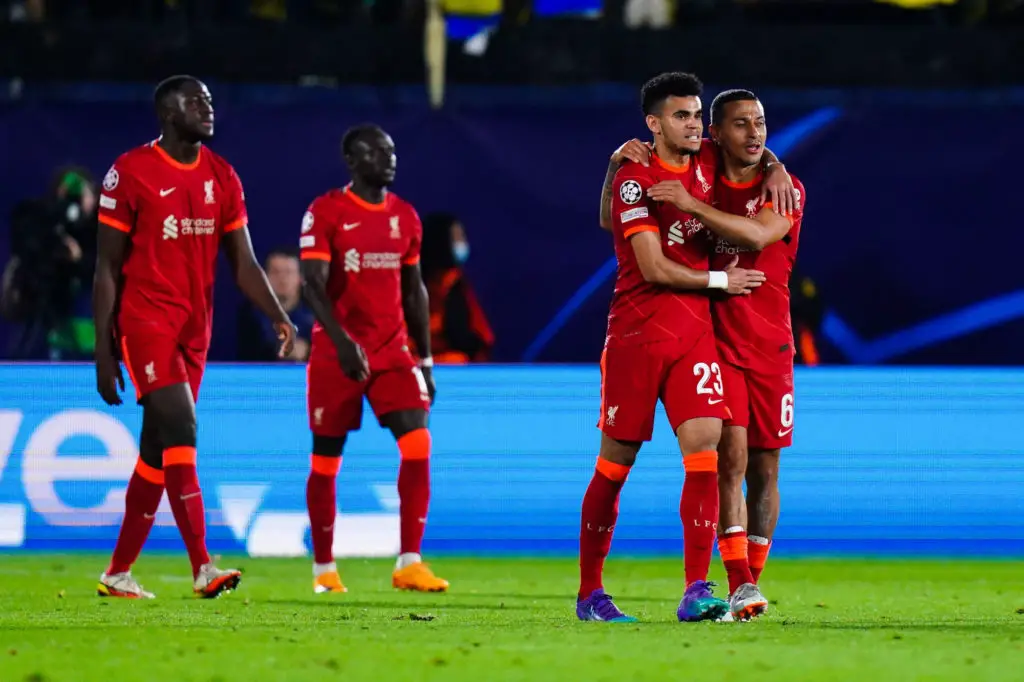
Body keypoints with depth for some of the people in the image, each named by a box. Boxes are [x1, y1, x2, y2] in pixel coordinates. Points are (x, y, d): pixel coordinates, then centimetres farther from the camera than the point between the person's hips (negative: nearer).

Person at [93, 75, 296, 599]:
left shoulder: (222, 178, 8)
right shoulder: (131, 173, -8)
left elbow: (244, 264, 8)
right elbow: (107, 268, -5)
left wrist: (278, 316, -10)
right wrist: (103, 352, -8)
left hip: (194, 329, 6)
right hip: (145, 321, -6)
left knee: (158, 452, 9)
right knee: (179, 431, -18)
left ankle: (118, 573, 18)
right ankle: (203, 568, -23)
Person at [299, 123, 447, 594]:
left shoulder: (404, 216, 9)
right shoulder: (325, 213, -8)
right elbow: (313, 285, -16)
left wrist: (425, 360, 13)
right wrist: (341, 340, -29)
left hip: (393, 352, 4)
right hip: (337, 354, -4)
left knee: (418, 445, -12)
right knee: (326, 460, 4)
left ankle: (409, 563, -12)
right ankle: (324, 568, 18)